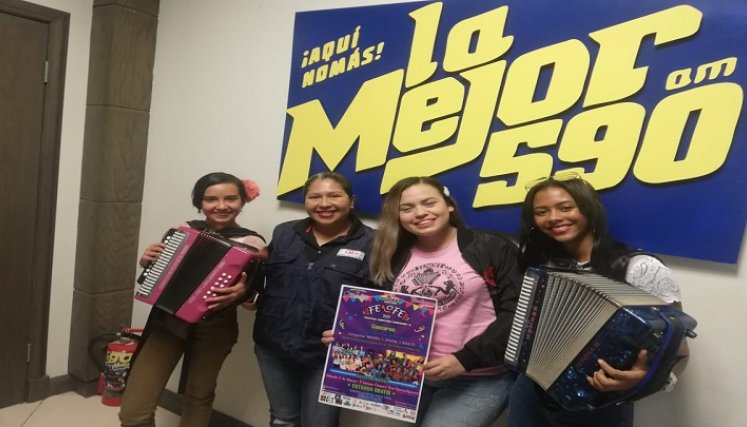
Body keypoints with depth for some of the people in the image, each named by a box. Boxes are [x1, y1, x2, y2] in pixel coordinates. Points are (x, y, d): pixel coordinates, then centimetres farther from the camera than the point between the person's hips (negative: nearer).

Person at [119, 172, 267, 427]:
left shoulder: (252, 243, -9)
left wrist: (241, 291, -27)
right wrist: (147, 261, -7)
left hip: (213, 330, -2)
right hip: (166, 322, 2)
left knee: (199, 397, 20)